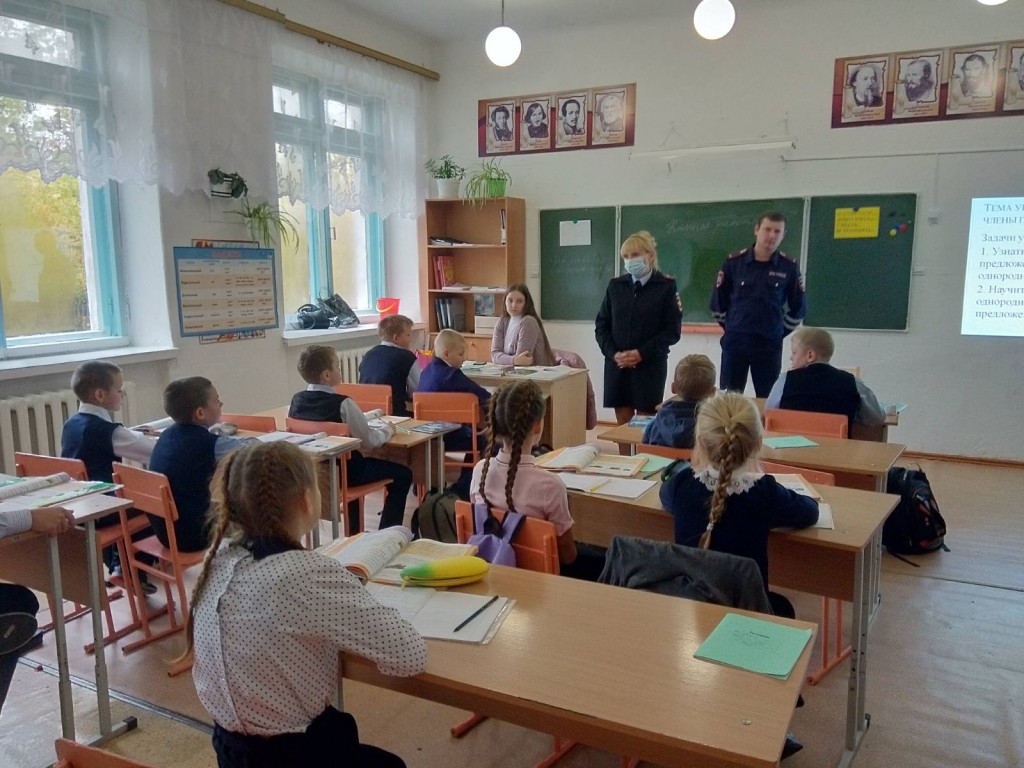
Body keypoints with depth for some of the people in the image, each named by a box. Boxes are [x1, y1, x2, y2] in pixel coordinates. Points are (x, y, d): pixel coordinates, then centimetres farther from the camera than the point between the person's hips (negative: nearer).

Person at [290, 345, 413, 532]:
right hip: (342, 473, -7)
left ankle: (353, 532, 38)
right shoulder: (343, 403, -23)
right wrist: (387, 429, 2)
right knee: (403, 474, 8)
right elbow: (370, 440, -17)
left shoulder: (296, 400, -4)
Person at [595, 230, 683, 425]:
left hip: (650, 365, -3)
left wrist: (642, 354, -15)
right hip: (617, 365, 3)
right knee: (623, 423, 6)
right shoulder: (615, 285, 8)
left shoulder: (666, 286, -1)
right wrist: (613, 353, -8)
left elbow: (672, 330, -6)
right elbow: (601, 325, 8)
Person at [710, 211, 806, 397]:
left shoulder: (789, 267, 0)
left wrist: (781, 332, 10)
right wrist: (732, 328, 10)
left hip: (770, 345, 0)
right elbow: (718, 302, 6)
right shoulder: (734, 262, -1)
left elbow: (798, 308, 10)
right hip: (734, 342, 0)